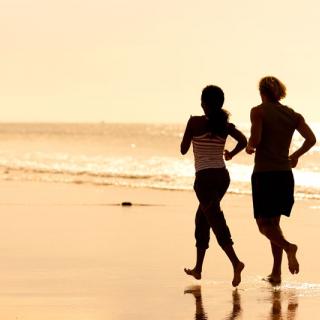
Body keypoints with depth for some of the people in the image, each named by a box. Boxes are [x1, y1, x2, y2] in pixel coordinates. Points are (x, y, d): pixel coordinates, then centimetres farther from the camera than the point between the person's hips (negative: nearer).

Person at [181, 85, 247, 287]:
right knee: (202, 218, 20)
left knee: (216, 221, -10)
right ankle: (198, 268, 25)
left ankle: (236, 262, -30)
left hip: (205, 177, -6)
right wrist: (231, 154, 12)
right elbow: (243, 141, -7)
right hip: (223, 176, 6)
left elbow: (183, 150, -2)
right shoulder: (225, 125, 3)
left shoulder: (195, 122, -8)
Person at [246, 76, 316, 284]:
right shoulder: (293, 115, 8)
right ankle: (276, 273, 11)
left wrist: (249, 147, 5)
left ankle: (288, 247, -26)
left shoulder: (258, 112, -5)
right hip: (285, 173, 5)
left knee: (264, 224, 3)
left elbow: (256, 139, -18)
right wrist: (296, 155, 15)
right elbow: (311, 139, -2)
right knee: (274, 222, 15)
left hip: (263, 174, -5)